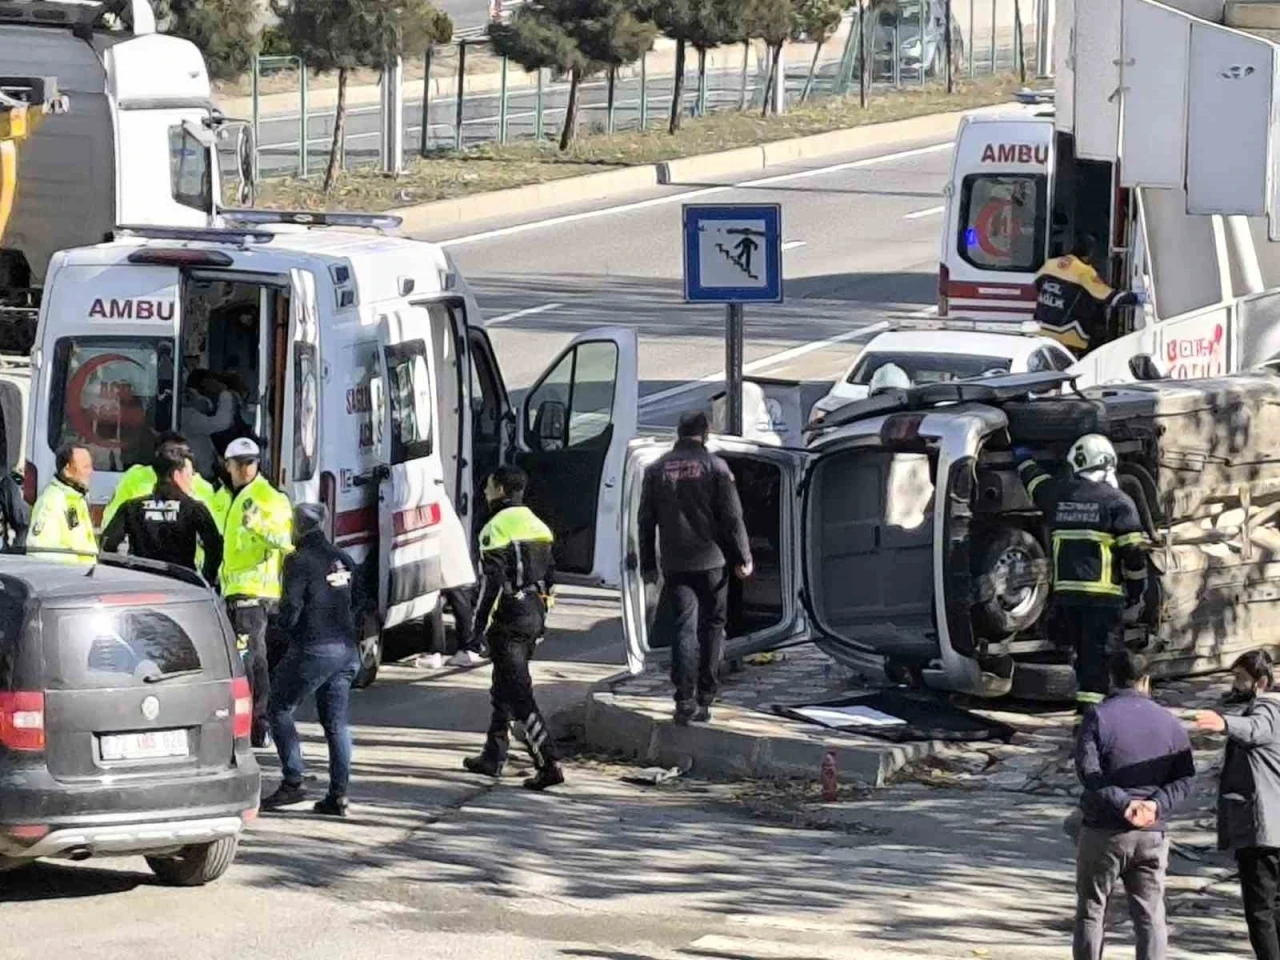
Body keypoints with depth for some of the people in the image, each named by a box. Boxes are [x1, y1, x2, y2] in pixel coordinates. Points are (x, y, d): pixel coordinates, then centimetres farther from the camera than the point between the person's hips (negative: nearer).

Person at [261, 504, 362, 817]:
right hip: (346, 650, 7)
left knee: (280, 709, 6)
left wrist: (277, 620, 6)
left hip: (313, 650, -7)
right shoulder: (344, 560, 12)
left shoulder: (299, 561, -10)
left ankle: (293, 781, -4)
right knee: (336, 721, 10)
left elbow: (290, 611, -14)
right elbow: (356, 603, 21)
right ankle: (338, 794, 5)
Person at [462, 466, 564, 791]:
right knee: (503, 690, 21)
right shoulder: (536, 525, 14)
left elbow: (493, 580, -19)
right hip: (534, 615, 9)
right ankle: (492, 758, 29)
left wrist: (480, 618, -13)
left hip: (509, 618, -9)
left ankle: (548, 764, -17)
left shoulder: (497, 527, -13)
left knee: (519, 694, -9)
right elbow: (549, 575, 17)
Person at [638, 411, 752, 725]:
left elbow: (646, 520, 9)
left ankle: (685, 700, -14)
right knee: (711, 628, 11)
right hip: (711, 562, -2)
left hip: (674, 565, 2)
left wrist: (648, 564, 15)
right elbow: (732, 517, -5)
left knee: (683, 629, -1)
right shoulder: (715, 466, -4)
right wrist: (743, 558, 3)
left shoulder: (657, 470, 6)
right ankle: (705, 698, 15)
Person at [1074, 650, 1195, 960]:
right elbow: (1185, 777, 0)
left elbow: (1088, 771, -17)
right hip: (1153, 834, 2)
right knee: (1151, 915, 4)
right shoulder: (1170, 722, 6)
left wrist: (1123, 804, -20)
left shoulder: (1098, 717, -5)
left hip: (1104, 830, -2)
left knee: (1091, 911, 8)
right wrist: (1158, 804, -12)